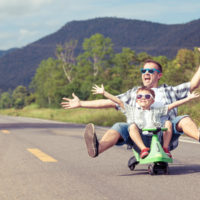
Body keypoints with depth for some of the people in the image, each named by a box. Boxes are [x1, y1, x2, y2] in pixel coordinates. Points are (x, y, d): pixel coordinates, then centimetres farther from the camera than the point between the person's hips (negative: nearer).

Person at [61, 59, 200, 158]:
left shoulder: (169, 91, 23)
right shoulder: (134, 93, 27)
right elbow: (108, 102, 22)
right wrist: (81, 104, 17)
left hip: (165, 136, 0)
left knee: (183, 120, -25)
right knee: (119, 127, -28)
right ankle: (97, 148, -59)